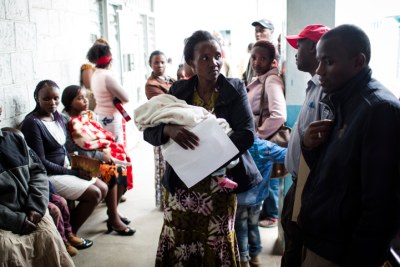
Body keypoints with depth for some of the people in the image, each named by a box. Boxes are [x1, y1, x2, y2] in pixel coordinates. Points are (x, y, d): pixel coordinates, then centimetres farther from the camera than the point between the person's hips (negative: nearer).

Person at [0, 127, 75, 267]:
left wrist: (36, 207, -6)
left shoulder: (14, 138, 7)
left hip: (29, 211, 3)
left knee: (49, 238, -19)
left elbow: (37, 170, 9)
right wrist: (17, 221, -19)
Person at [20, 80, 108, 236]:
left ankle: (70, 227, 13)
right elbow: (40, 162, -21)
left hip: (65, 168, 9)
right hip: (48, 175, -9)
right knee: (93, 194, -14)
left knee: (102, 189, 5)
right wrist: (74, 172, -18)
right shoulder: (32, 123, -19)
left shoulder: (57, 116, 6)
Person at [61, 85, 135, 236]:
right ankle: (113, 219, -17)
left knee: (121, 169, -10)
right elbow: (72, 149, -18)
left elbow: (102, 135, 15)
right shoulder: (66, 120, -11)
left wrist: (106, 150, -7)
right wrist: (100, 155, -19)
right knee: (111, 173, -26)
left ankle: (113, 211, 6)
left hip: (100, 155, 8)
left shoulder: (88, 115, 13)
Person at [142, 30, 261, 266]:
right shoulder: (178, 90, 3)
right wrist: (169, 129, -23)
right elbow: (149, 130, -1)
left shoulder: (235, 89, -2)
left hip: (219, 186, -2)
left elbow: (247, 135, -12)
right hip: (181, 185, 2)